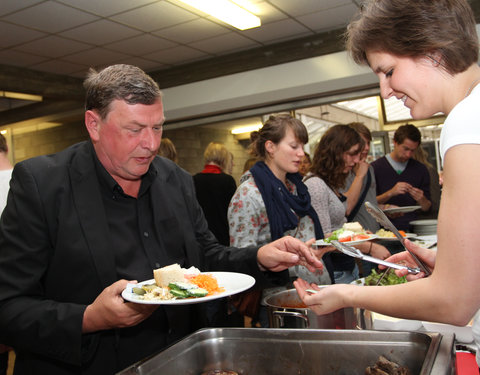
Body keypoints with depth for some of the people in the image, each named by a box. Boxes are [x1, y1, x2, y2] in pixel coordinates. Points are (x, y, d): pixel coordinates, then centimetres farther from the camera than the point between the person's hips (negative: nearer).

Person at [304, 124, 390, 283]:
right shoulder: (315, 185, -21)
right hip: (334, 270, -9)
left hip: (348, 264, 10)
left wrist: (360, 176, 18)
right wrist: (370, 248, -20)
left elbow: (346, 208, 24)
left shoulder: (330, 182, 9)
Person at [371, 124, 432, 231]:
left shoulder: (421, 169, 13)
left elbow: (426, 208, 15)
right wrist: (390, 193, -15)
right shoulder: (375, 168, 2)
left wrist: (421, 199, -6)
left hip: (412, 229, 3)